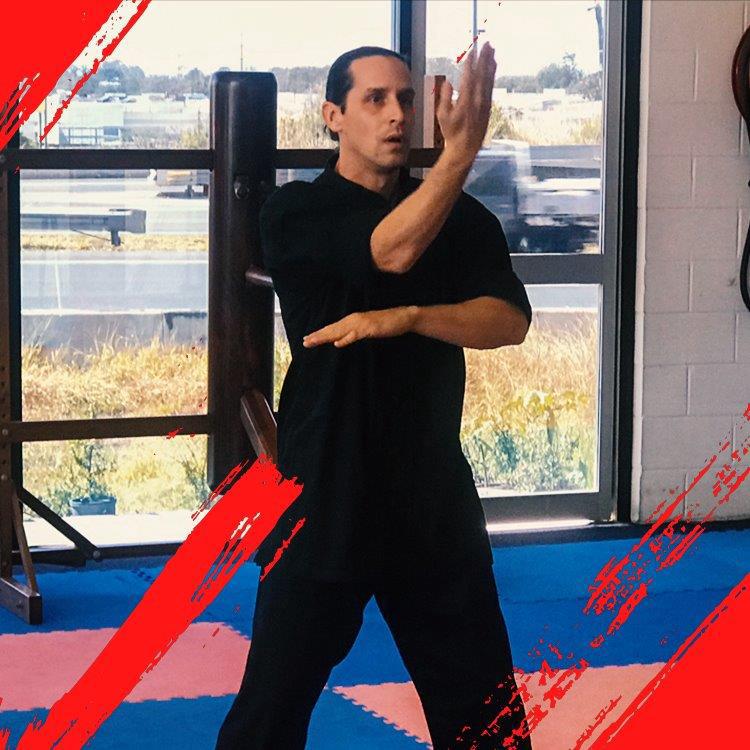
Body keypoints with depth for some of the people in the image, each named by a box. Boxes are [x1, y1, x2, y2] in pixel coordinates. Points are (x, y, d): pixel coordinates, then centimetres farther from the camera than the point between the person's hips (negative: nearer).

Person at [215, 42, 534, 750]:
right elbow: (393, 250, -22)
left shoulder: (463, 218, 7)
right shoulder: (293, 212, -4)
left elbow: (510, 319, -8)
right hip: (324, 497, -3)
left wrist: (408, 318, -23)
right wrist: (461, 148, -29)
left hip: (434, 495, 4)